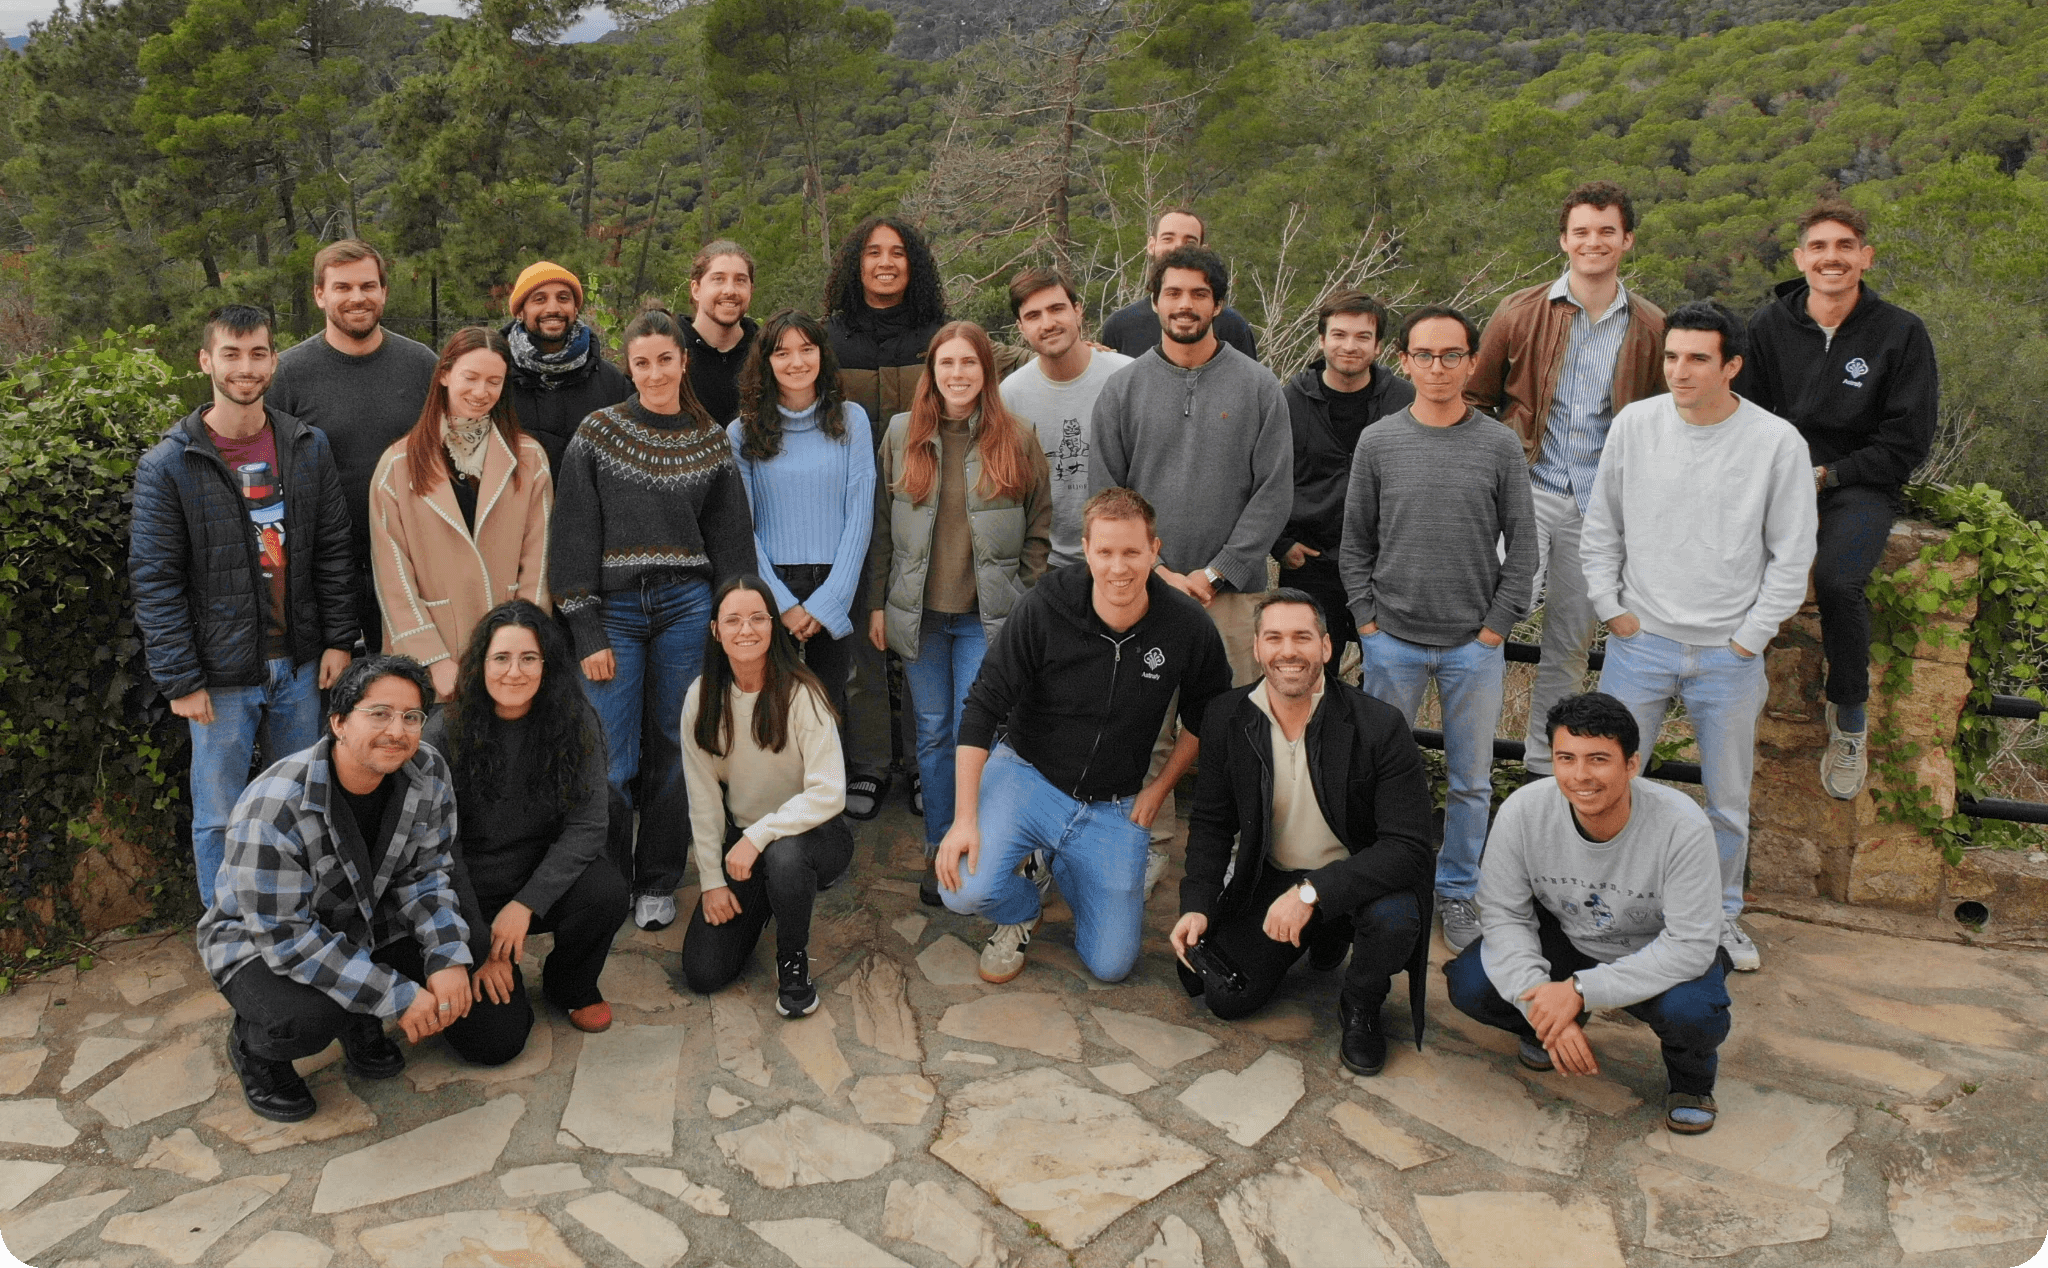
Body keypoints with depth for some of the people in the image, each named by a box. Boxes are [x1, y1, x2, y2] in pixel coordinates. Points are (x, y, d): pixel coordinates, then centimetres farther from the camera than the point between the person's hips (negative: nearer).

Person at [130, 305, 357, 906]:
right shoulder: (167, 465, -7)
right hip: (222, 674, -3)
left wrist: (338, 641, 1)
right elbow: (154, 580, -7)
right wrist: (180, 679, -11)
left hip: (299, 664, 3)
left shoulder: (309, 447, 3)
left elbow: (333, 553, 7)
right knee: (219, 819, 6)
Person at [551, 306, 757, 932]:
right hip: (614, 610, -2)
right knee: (612, 761, -3)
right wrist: (587, 633, -6)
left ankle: (658, 884, 21)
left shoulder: (711, 441, 7)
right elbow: (574, 536, -1)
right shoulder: (598, 433, 1)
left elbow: (732, 539, 11)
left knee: (674, 751, 7)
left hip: (686, 607, 2)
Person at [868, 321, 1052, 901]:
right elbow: (881, 524, 8)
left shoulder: (1016, 440, 0)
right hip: (919, 612, 2)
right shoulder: (902, 434, 5)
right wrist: (878, 603, 5)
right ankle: (938, 851, 23)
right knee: (933, 734, 10)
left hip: (987, 615, -2)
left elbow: (1039, 532, 4)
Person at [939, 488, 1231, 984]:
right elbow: (983, 707, -16)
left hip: (1113, 807, 2)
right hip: (1026, 775, -2)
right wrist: (965, 817, -21)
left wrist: (1160, 786, 3)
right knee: (964, 889, -28)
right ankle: (1022, 912, 11)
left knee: (1112, 966, 5)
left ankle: (1059, 864, 34)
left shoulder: (1189, 628, -14)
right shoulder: (1044, 609, -20)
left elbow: (1206, 715, 7)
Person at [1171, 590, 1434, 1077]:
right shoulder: (1227, 718, -9)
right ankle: (1323, 938, 24)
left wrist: (1313, 892, -35)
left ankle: (1360, 1008, 1)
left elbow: (1410, 848, -26)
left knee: (1394, 918, -36)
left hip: (1356, 879, -4)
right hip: (1272, 879, 4)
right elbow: (1211, 823, 3)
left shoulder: (1381, 726, -22)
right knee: (1225, 998, -6)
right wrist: (1196, 906, -13)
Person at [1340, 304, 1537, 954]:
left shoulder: (1500, 445, 0)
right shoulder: (1377, 442, 1)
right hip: (1393, 641, 0)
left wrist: (1496, 627, -4)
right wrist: (1368, 620, -1)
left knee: (1471, 779, 9)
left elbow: (1522, 546, 2)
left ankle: (1457, 890, 26)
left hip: (1474, 645, 0)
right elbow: (1355, 543, 6)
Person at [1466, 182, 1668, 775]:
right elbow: (1475, 397, 10)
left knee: (1571, 644, 11)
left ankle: (1543, 766, 27)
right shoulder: (1521, 313, 1)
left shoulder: (1651, 329, 4)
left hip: (1602, 503, 2)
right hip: (1526, 486, -2)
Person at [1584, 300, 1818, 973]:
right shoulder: (1634, 424, -4)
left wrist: (1749, 640, -6)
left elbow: (1792, 556, -3)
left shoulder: (1778, 443, -9)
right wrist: (1611, 609, 1)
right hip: (1640, 642, 1)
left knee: (1729, 801, 13)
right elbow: (1601, 528, 6)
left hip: (1729, 656, -1)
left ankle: (1722, 913, 34)